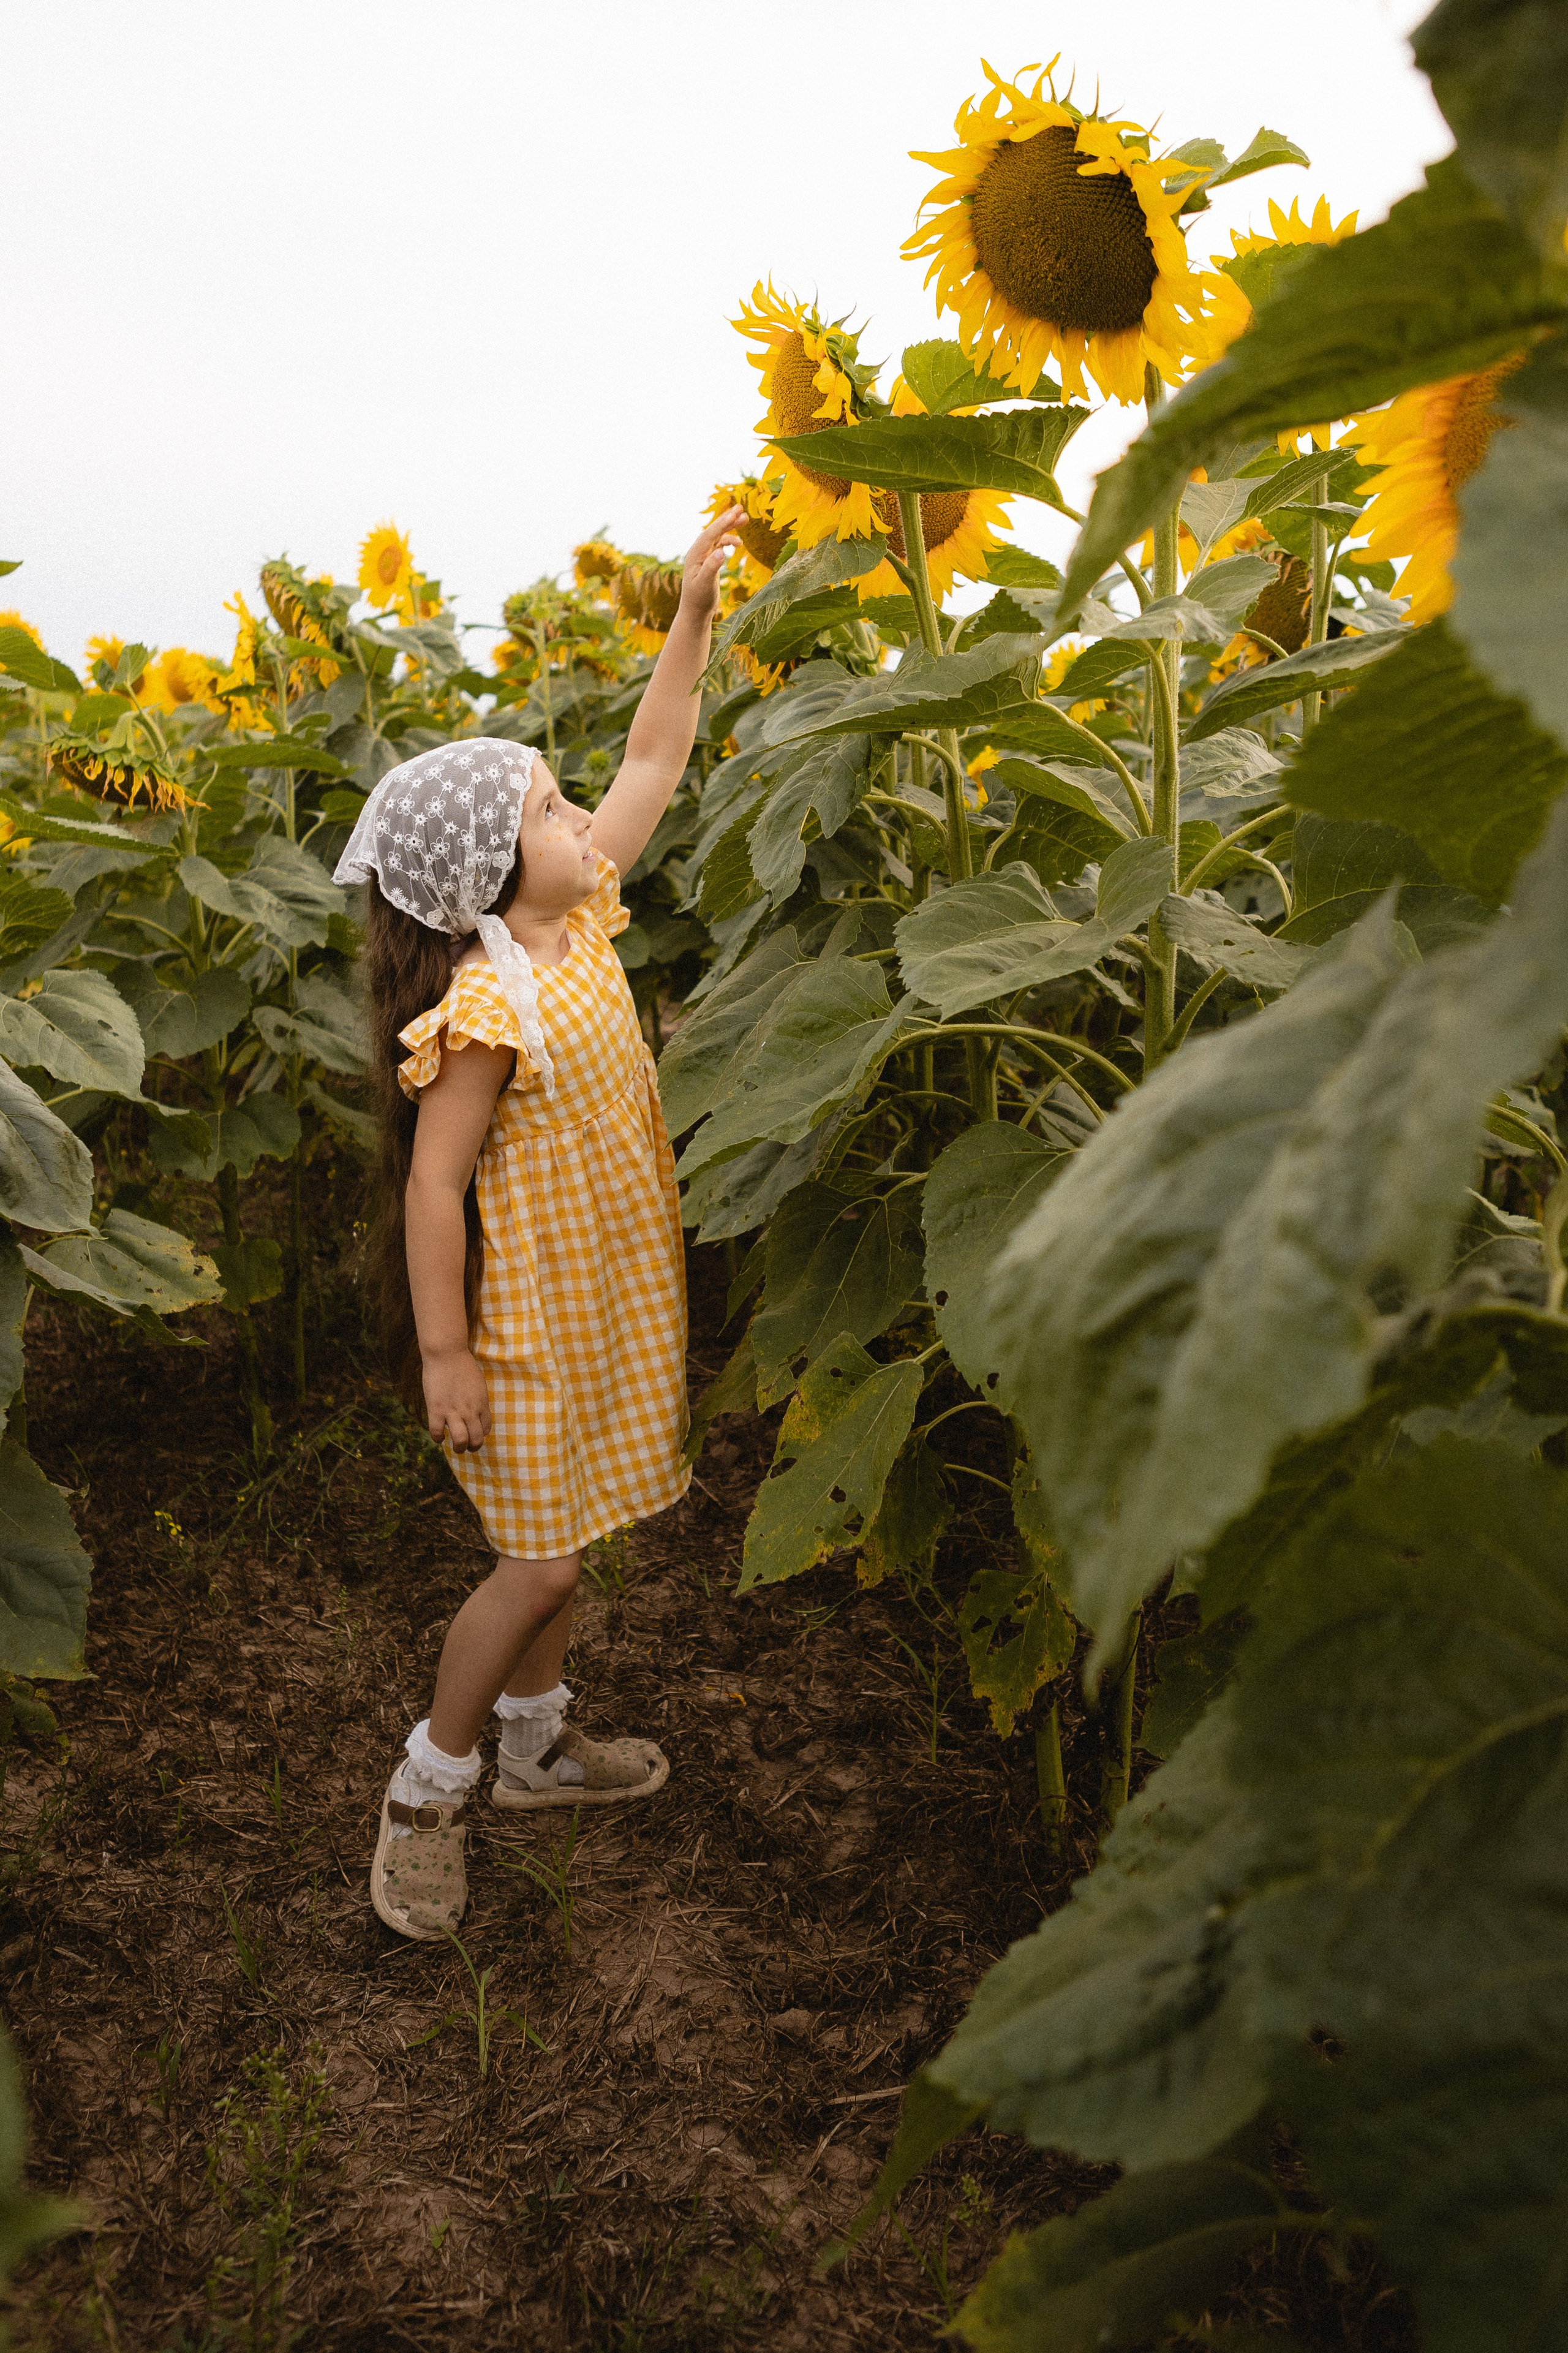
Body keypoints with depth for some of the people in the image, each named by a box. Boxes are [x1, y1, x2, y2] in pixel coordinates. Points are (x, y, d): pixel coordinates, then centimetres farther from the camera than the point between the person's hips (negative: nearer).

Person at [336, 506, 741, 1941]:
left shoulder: (580, 923, 1)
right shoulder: (487, 1004, -22)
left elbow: (653, 767, 8)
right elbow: (431, 1188, -21)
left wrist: (695, 615, 3)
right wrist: (442, 1357, -19)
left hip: (615, 1296, 8)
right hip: (536, 1315, -8)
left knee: (565, 1535, 19)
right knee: (542, 1555, -1)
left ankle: (537, 1749, 37)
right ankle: (428, 1788, 19)